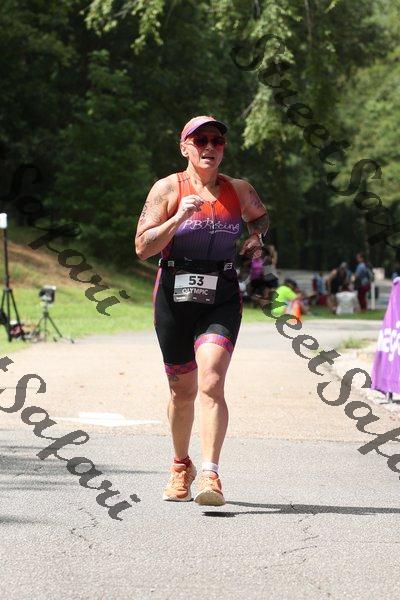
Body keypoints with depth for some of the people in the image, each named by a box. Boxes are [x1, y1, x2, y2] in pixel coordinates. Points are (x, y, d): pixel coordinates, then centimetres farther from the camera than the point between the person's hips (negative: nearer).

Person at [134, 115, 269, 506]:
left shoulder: (239, 191, 8)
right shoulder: (167, 189, 0)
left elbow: (259, 216, 31)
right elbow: (142, 247, -7)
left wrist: (256, 237, 9)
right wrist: (178, 218, -20)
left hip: (221, 301, 0)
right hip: (174, 298, 0)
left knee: (211, 382, -19)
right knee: (183, 390, 11)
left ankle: (210, 477, -25)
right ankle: (181, 468, 34)